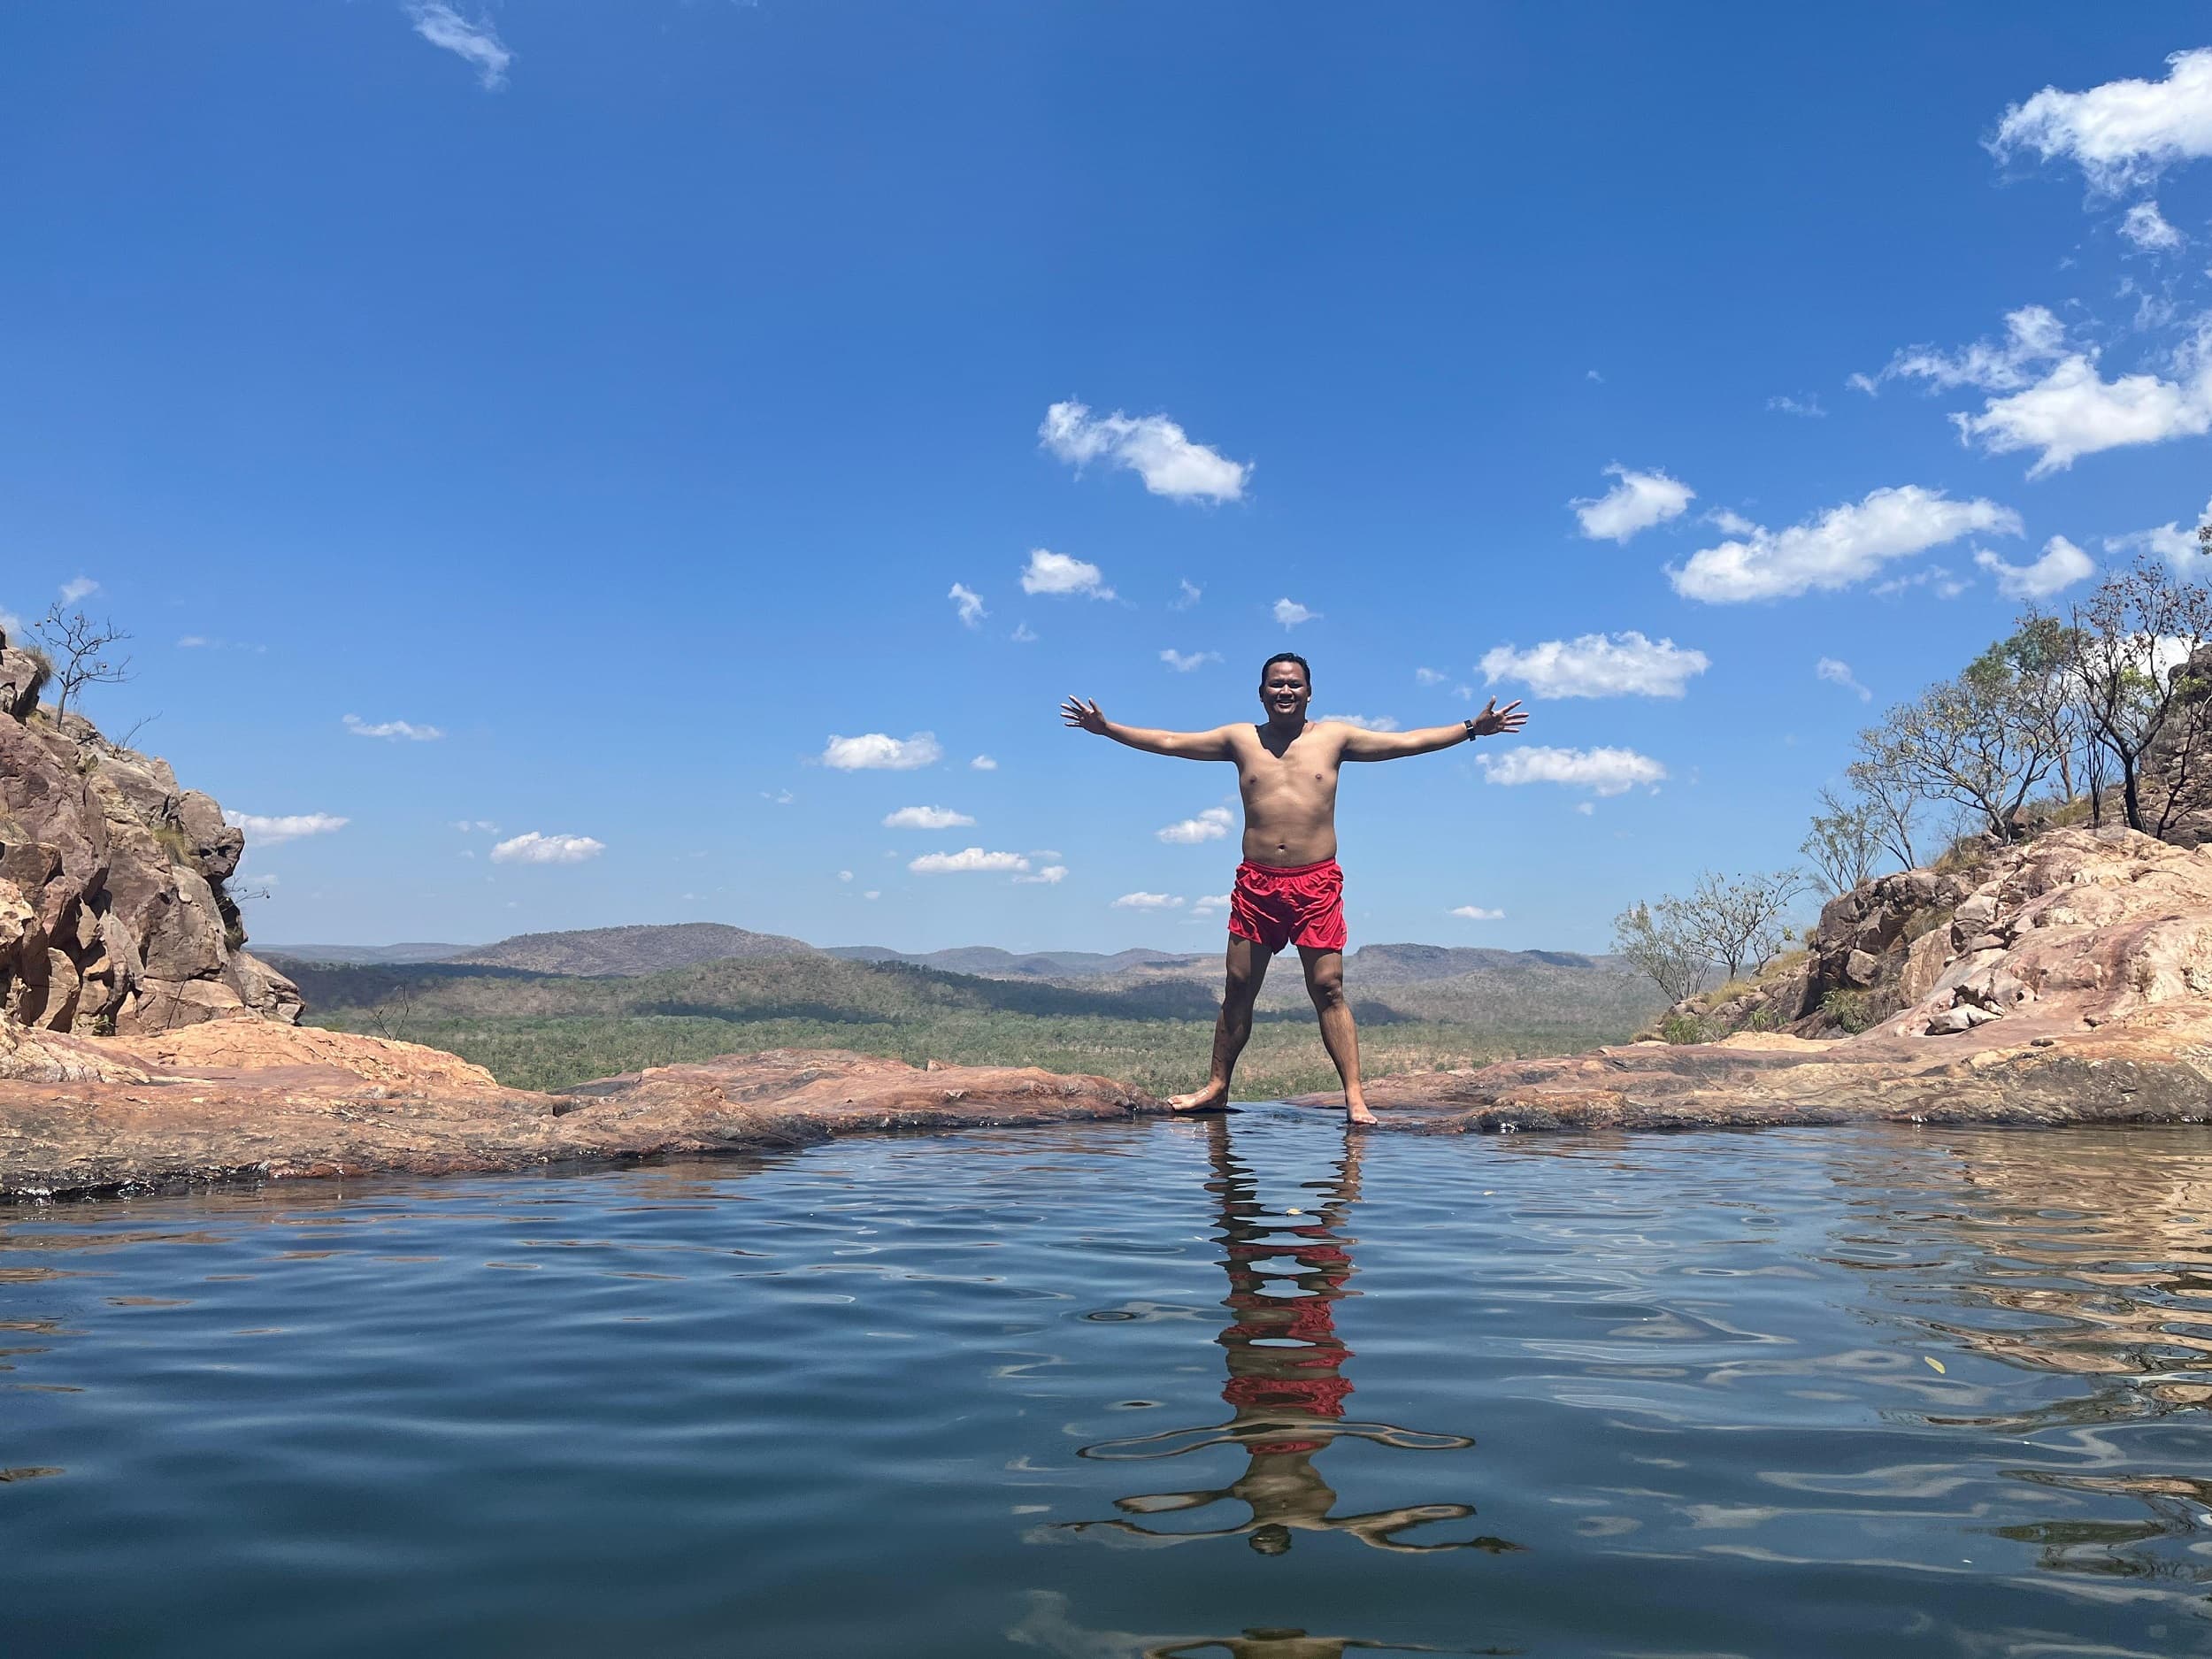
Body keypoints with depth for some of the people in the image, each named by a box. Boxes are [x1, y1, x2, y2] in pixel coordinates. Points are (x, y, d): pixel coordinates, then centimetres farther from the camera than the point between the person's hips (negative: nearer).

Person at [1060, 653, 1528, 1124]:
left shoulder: (1334, 737, 7)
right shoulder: (1241, 740, 10)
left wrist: (1471, 728, 2)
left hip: (1317, 882, -1)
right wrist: (1106, 729, 10)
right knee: (1239, 989, 5)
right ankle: (1216, 1088, 16)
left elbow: (1409, 741, 7)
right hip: (1256, 882, 2)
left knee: (1328, 988, -6)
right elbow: (1168, 742, 13)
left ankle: (1354, 1097, -5)